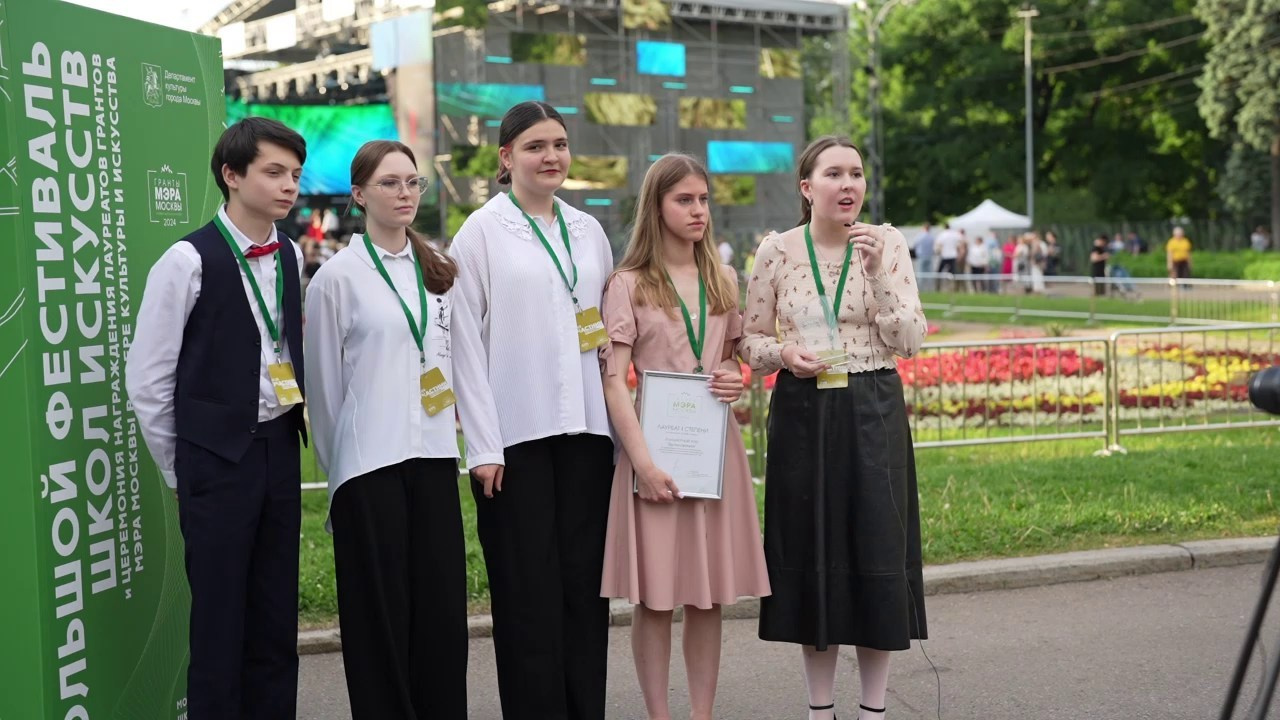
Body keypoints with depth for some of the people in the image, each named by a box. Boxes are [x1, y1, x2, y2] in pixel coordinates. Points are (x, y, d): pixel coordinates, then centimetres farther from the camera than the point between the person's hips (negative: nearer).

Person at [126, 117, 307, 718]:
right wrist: (184, 469, 0)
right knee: (219, 620, 1)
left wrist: (291, 432, 14)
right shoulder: (190, 261, -11)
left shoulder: (290, 256, 6)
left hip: (280, 447, 6)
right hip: (217, 458, -5)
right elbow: (147, 380, -7)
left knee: (276, 617, 11)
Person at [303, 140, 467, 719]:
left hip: (434, 458, 5)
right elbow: (324, 384, 1)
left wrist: (448, 432, 13)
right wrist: (336, 467, 7)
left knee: (442, 605, 6)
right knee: (381, 612, 1)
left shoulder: (438, 273, 11)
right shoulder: (338, 277, -4)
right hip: (370, 463, -4)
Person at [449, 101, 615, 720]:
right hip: (517, 434, -4)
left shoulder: (588, 231, 13)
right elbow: (465, 342, -4)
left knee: (585, 583, 6)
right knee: (529, 591, -1)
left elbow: (610, 334, 16)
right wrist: (483, 445, -10)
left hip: (586, 431, 4)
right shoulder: (482, 232, 0)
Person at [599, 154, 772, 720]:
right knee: (655, 595, -1)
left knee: (710, 593, 7)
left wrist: (737, 382, -2)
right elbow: (613, 380, -8)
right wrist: (643, 462, -17)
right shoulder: (629, 285, -3)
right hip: (655, 442, -4)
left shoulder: (723, 282, 11)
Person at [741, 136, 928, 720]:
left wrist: (877, 274, -16)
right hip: (802, 415, 0)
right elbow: (749, 342, 5)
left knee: (876, 554, 2)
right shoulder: (777, 251, -1)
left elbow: (909, 342, -6)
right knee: (811, 555, 5)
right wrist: (783, 354, -15)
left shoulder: (886, 244, -1)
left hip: (873, 415, 0)